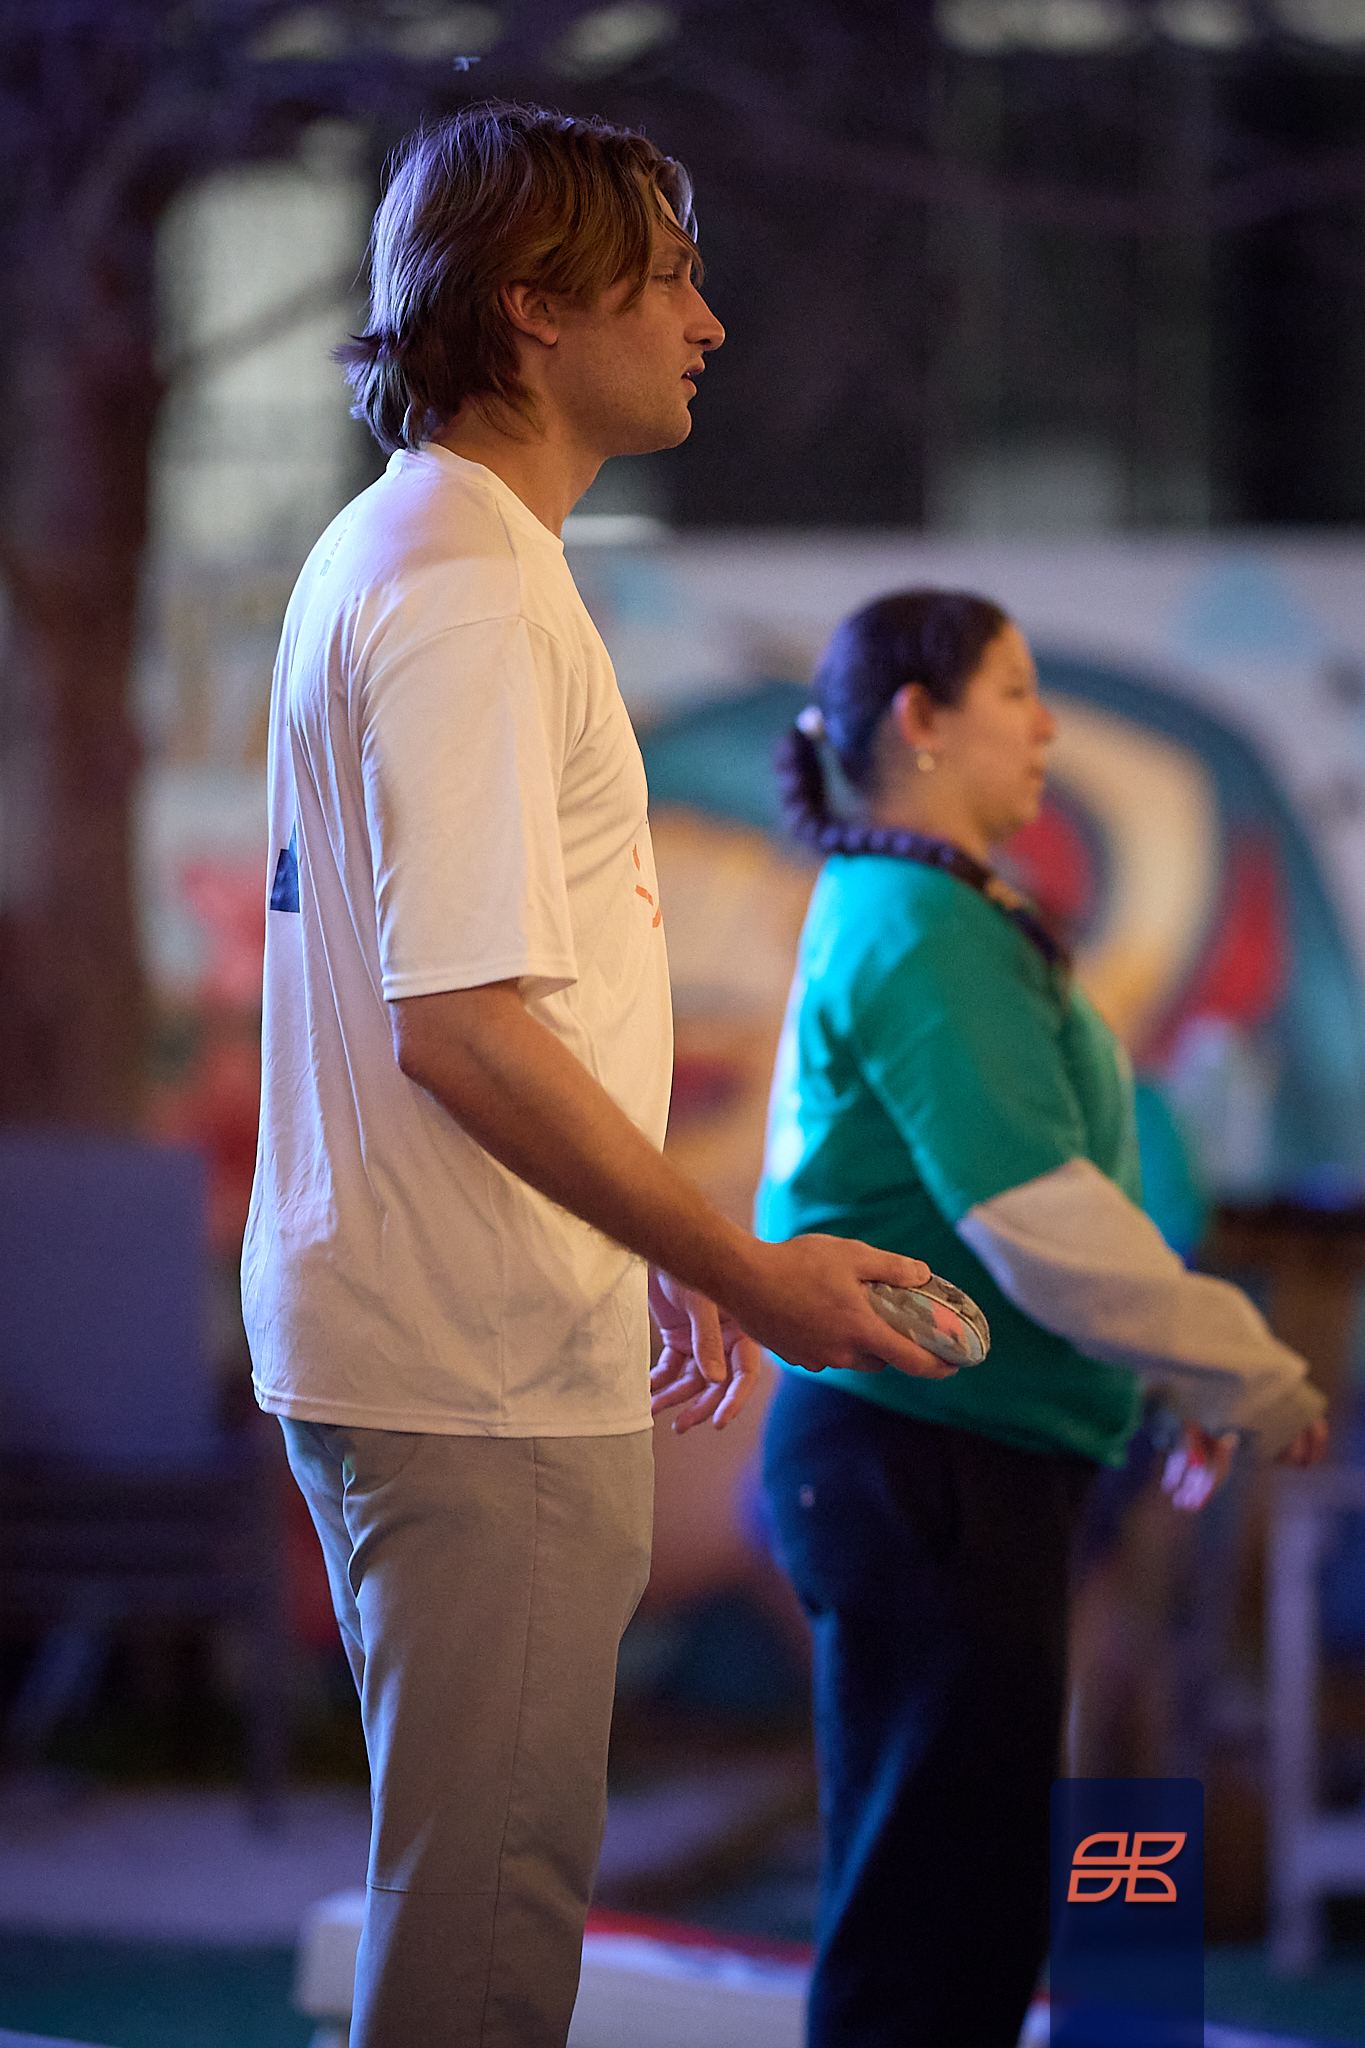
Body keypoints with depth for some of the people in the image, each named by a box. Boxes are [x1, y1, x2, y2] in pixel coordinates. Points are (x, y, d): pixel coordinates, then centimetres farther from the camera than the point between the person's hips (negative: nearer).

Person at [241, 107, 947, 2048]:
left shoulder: (397, 550, 16)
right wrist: (745, 1272, -18)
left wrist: (660, 1256, 23)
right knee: (489, 1892, -6)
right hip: (484, 1374, -11)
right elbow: (462, 1028, -24)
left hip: (412, 1344, 11)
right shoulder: (469, 591, -17)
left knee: (487, 1869, 18)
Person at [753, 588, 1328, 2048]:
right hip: (924, 1449, -10)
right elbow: (1041, 1223, -21)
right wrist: (1248, 1378, -12)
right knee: (930, 1921, -7)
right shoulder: (924, 931, -15)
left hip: (926, 1448, 10)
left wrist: (1188, 1380, 20)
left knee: (966, 1897, 14)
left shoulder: (889, 915, 18)